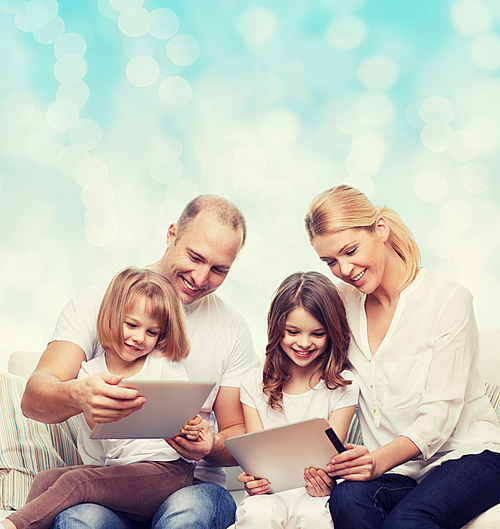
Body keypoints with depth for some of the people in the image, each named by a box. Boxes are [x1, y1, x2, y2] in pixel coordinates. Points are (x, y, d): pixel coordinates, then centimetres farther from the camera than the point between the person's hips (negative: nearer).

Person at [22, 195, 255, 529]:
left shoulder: (233, 329, 8)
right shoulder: (95, 303, 2)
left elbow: (238, 436, 11)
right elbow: (33, 398, -10)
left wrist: (212, 446, -15)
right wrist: (77, 395, -35)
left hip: (193, 484, 1)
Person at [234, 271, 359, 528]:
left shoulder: (342, 386, 3)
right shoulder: (254, 384, 7)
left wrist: (325, 480, -27)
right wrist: (254, 479, -21)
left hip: (315, 491, 0)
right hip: (271, 490, 1)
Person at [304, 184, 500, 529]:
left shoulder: (449, 299, -8)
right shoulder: (345, 305, 7)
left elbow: (439, 414, -15)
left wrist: (381, 458, -32)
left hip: (466, 453, -3)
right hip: (395, 468, 4)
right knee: (347, 500, -30)